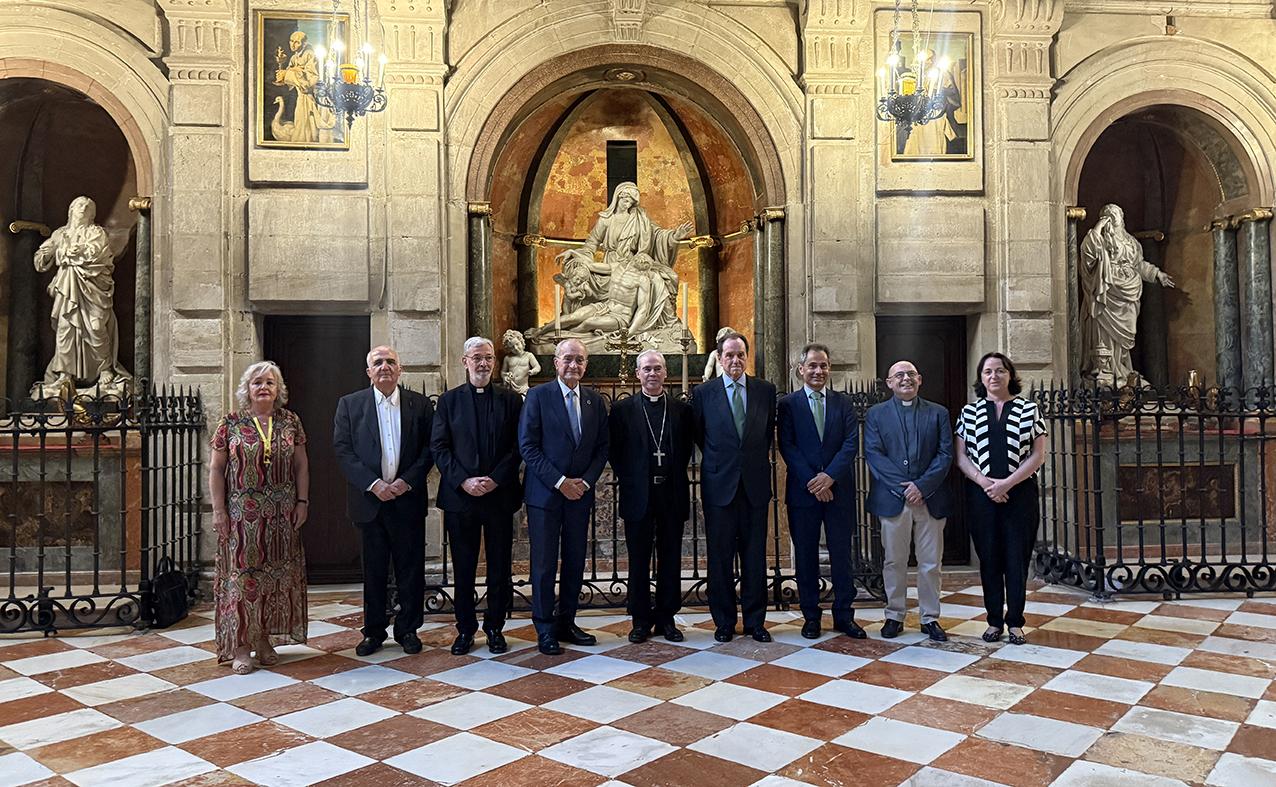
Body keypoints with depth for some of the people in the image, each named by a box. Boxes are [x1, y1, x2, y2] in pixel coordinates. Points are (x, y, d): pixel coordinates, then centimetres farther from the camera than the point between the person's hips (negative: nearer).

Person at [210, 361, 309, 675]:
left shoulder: (291, 422, 5)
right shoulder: (230, 424, 0)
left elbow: (301, 465, 8)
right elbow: (216, 469, 0)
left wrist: (302, 501, 1)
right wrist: (218, 510, -6)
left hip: (282, 514, 2)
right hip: (241, 513, -2)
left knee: (276, 573, 7)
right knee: (241, 572, 0)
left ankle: (264, 637, 21)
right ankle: (240, 644, 7)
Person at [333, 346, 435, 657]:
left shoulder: (420, 404, 5)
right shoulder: (350, 404, 4)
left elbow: (429, 448, 1)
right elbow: (342, 449, -2)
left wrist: (407, 481, -11)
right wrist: (373, 484, -12)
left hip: (408, 499, 0)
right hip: (369, 500, 0)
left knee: (411, 569, 6)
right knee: (373, 570, 9)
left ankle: (408, 629, 19)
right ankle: (374, 631, 21)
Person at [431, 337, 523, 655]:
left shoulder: (511, 400, 6)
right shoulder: (449, 400, 6)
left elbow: (517, 447, 1)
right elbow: (438, 447, 1)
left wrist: (495, 479, -11)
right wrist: (463, 480, -11)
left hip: (500, 495, 0)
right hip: (460, 495, 0)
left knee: (499, 566, 6)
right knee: (463, 566, 7)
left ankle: (494, 627, 19)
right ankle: (465, 629, 19)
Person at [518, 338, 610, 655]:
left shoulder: (595, 400, 8)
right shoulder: (538, 396, -5)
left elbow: (602, 447, 10)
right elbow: (527, 446, -9)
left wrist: (586, 481, -6)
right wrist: (560, 482, -14)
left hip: (580, 494, 4)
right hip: (545, 493, -4)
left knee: (575, 563, 10)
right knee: (544, 564, 2)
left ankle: (566, 623, 22)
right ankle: (545, 629, 13)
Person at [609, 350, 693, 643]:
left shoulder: (681, 409, 6)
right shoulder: (623, 409, 2)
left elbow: (686, 450, 9)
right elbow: (615, 452, 2)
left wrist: (675, 479, 1)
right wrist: (628, 481, -3)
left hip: (672, 494, 2)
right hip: (638, 495, -1)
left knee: (671, 559, 8)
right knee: (639, 560, 6)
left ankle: (666, 618, 19)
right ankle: (641, 619, 17)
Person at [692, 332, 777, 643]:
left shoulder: (765, 390, 6)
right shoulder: (704, 392, 1)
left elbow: (769, 431, 15)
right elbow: (699, 435, 10)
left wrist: (759, 459, 10)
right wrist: (716, 460, 11)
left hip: (755, 484, 1)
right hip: (719, 483, -1)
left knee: (755, 556, 7)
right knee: (720, 557, 5)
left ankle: (755, 621, 18)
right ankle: (724, 622, 16)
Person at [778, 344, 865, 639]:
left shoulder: (843, 402, 8)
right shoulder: (788, 404, 2)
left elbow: (851, 443, -1)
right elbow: (787, 447, -5)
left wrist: (830, 476, -14)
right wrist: (812, 482, -14)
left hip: (838, 490, 1)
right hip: (803, 491, -1)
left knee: (841, 554, 6)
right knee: (806, 556, 6)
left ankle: (844, 615, 17)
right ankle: (810, 616, 17)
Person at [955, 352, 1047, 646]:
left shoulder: (1029, 409, 4)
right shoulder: (969, 412, 7)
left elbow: (1038, 454, -2)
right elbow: (961, 456, 4)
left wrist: (1006, 483, -12)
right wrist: (985, 482, -12)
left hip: (1019, 494, -1)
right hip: (981, 493, 1)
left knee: (1017, 559, 2)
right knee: (989, 559, 6)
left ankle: (1015, 622, 13)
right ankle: (994, 620, 15)